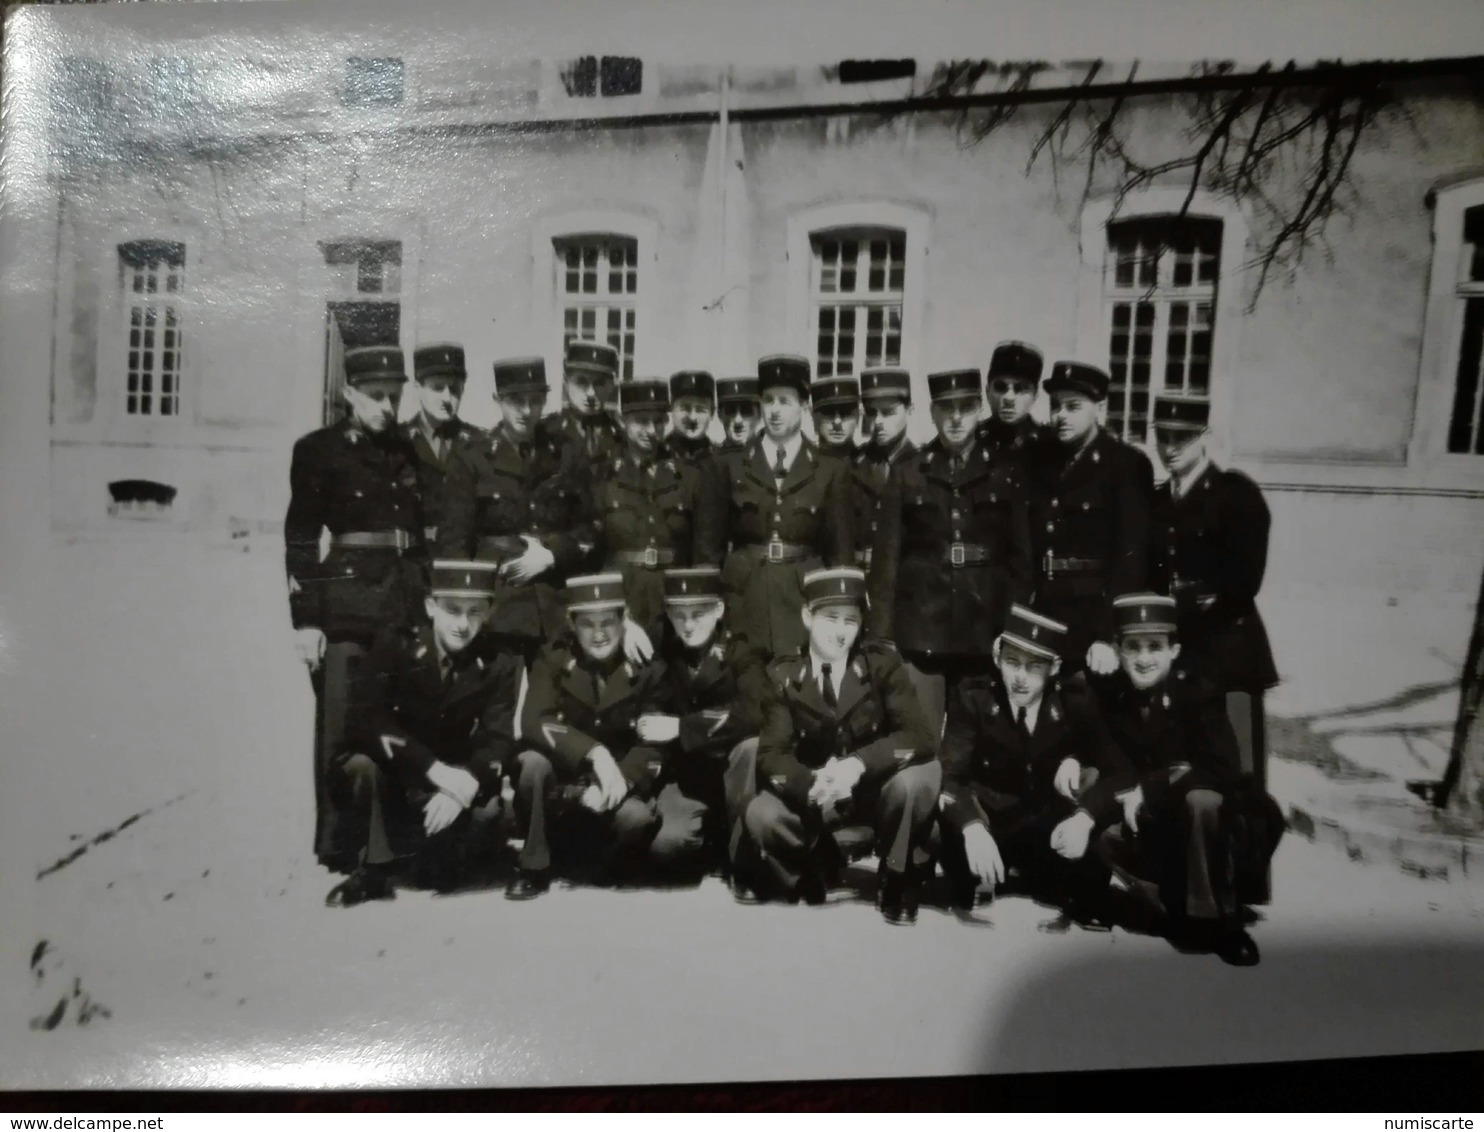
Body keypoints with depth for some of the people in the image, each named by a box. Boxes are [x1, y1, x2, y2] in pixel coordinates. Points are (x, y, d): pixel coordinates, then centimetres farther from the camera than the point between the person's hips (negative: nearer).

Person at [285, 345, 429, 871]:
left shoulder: (408, 452, 15)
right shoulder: (318, 450, 2)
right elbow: (299, 540, -2)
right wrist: (304, 620, -8)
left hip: (408, 606, 4)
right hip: (346, 605, -4)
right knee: (342, 728, -1)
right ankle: (338, 847, 8)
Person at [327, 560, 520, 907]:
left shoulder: (500, 664, -11)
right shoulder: (395, 644, -15)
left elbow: (498, 738, -18)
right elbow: (367, 717, -26)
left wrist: (464, 785, -40)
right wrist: (435, 770, -37)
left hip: (453, 775, 2)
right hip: (393, 767, -2)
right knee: (363, 766, -34)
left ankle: (441, 858, 8)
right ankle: (373, 869, -13)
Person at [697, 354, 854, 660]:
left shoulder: (832, 471, 6)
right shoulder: (727, 466, 7)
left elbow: (840, 552, 6)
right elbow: (710, 545, 7)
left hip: (806, 599, 0)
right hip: (742, 598, 1)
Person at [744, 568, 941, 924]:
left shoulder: (883, 662, -12)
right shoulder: (783, 674, -9)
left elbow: (920, 736, -23)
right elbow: (771, 755, -16)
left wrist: (859, 763, -40)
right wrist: (812, 784, -38)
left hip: (876, 788, -1)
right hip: (814, 795, 1)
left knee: (922, 773, -33)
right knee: (761, 815, -28)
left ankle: (896, 880, -6)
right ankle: (816, 864, 9)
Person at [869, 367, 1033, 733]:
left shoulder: (1005, 475, 7)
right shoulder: (907, 474, 5)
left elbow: (1020, 557, 7)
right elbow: (887, 556, 2)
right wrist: (882, 634, -3)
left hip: (985, 629, 1)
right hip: (920, 628, -1)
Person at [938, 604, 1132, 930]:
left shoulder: (1078, 701, -11)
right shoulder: (972, 697, -15)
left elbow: (1119, 771, -16)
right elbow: (950, 776, -24)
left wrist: (1084, 818, -37)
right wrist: (973, 828, -45)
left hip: (1052, 830, 2)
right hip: (991, 821, -2)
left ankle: (1084, 914, 3)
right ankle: (965, 904, -4)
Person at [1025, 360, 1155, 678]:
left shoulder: (1128, 464, -5)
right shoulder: (1038, 460, 9)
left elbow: (1131, 555, -11)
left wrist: (1109, 637, -19)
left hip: (1098, 622, -4)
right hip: (1040, 622, 4)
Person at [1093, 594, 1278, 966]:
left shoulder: (1199, 691, -18)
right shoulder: (1110, 697, -7)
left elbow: (1224, 770, -26)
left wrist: (1152, 788, -30)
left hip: (1204, 818, -4)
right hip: (1148, 825, 4)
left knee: (1201, 800, -36)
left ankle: (1217, 920, -18)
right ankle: (1181, 914, -6)